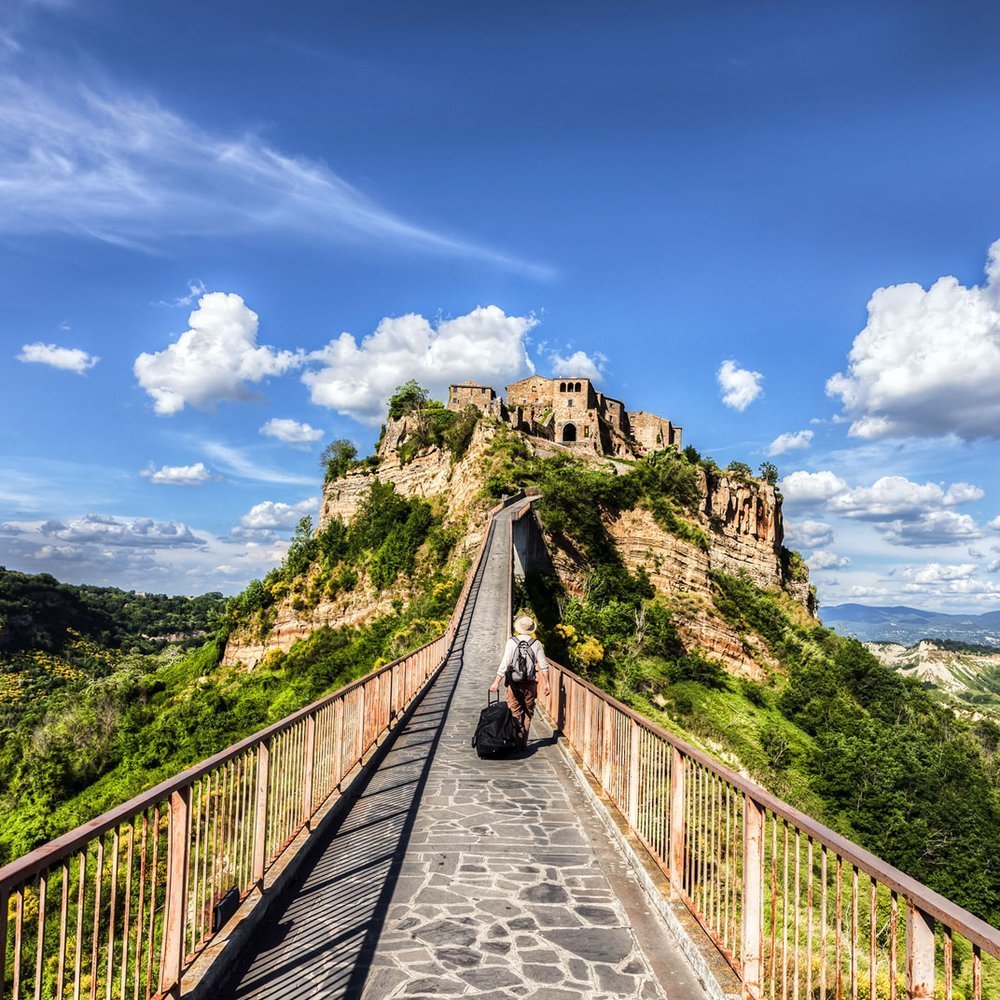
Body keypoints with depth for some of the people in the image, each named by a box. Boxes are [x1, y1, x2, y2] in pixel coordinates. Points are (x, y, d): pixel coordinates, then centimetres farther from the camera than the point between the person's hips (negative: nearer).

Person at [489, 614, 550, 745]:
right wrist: (546, 683, 7)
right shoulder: (536, 643, -1)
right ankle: (523, 742, 14)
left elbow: (504, 664, -12)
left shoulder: (512, 642, -8)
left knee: (515, 713, 6)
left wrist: (496, 682, -8)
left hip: (514, 683, -2)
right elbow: (544, 666, -1)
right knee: (527, 713, 12)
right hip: (530, 684, 2)